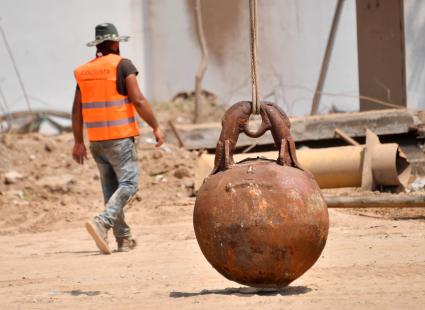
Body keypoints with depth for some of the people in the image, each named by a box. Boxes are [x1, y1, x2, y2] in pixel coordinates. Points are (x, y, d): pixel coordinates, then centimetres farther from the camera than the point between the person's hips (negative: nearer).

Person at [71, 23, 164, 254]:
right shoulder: (123, 65, -5)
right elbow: (138, 100, -12)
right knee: (128, 183, -6)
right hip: (120, 136, -6)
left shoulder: (84, 71, 11)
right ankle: (102, 222, -26)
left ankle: (123, 238, 12)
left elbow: (77, 110, 12)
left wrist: (78, 142, 19)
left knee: (110, 187, 11)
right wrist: (156, 127, -5)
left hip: (96, 139, 6)